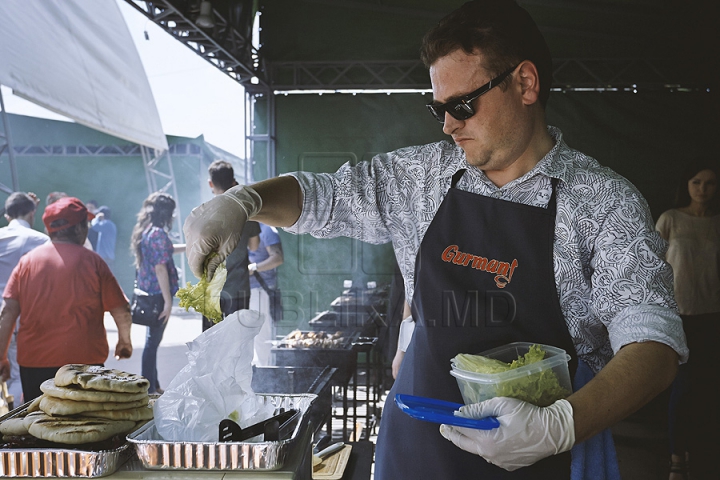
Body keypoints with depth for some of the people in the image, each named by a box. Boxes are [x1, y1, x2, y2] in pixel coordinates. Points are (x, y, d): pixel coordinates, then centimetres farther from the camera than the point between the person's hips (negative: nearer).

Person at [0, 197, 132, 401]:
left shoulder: (27, 261, 3)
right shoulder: (91, 261, -4)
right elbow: (121, 311, -3)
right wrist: (125, 341, 15)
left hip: (33, 363, 3)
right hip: (84, 361, -2)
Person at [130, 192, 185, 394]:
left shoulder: (144, 231, 11)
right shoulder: (158, 233, -17)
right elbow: (160, 267, -21)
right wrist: (168, 301, -19)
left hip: (146, 292, 10)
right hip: (158, 293, -10)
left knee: (153, 340, 16)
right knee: (153, 342, -3)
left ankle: (154, 386, 26)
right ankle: (149, 390, 4)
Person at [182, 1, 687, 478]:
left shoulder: (605, 202, -12)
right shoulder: (423, 176, 1)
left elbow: (653, 339, -18)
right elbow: (323, 196, 9)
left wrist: (561, 426, -34)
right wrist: (242, 200, -11)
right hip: (418, 438, 4)